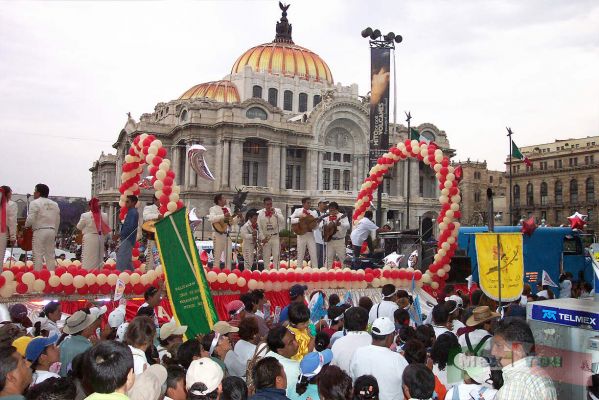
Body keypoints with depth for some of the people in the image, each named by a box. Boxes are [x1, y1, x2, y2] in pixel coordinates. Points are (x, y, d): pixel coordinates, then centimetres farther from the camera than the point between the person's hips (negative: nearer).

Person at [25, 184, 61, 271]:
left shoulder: (35, 203, -5)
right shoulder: (54, 204, 13)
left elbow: (31, 219, -11)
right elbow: (57, 221, 13)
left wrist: (26, 225, 10)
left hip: (39, 231, -5)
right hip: (51, 230, 5)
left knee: (38, 256, -3)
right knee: (50, 255, 8)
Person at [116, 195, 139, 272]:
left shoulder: (133, 212, -13)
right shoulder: (131, 212, 17)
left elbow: (130, 227, -22)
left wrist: (120, 234, -16)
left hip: (127, 239, -10)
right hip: (128, 239, 10)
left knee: (121, 260, -11)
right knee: (127, 261, 15)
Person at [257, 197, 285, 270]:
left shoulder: (277, 211, 3)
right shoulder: (259, 213, 2)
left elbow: (282, 221, -11)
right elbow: (259, 227, 0)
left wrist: (275, 213, -18)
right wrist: (262, 238, -6)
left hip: (275, 237, 0)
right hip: (265, 238, 0)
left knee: (276, 256, -3)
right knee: (266, 257, 5)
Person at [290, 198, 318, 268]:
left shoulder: (313, 212, 7)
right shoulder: (298, 211, 2)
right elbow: (290, 220, -9)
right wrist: (299, 219, -19)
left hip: (310, 235, 2)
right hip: (301, 234, -2)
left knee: (314, 255, 0)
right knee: (300, 255, 5)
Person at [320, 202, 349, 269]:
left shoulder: (342, 216, -4)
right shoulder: (327, 217, 10)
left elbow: (347, 226, -19)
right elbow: (320, 225, 8)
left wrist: (340, 224, -38)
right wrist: (324, 226, -16)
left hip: (340, 240, -4)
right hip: (329, 240, 4)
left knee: (342, 258, -2)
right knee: (329, 258, 8)